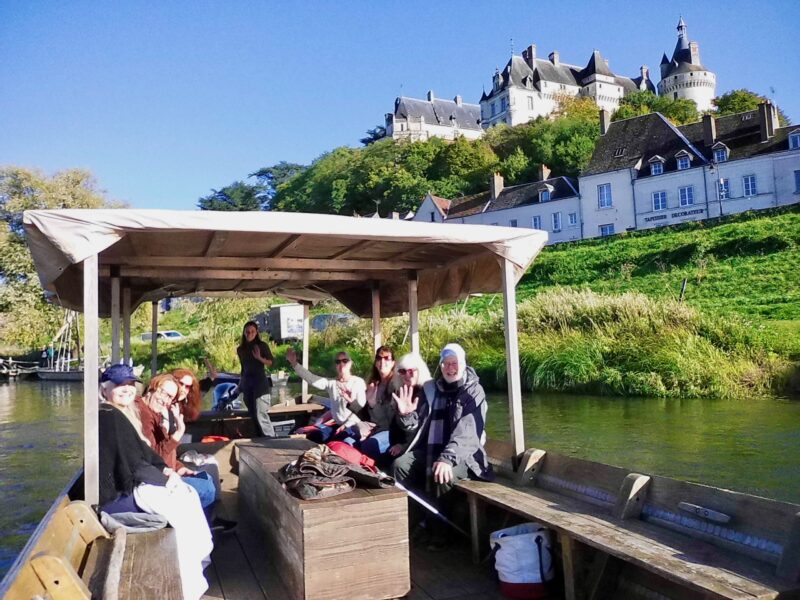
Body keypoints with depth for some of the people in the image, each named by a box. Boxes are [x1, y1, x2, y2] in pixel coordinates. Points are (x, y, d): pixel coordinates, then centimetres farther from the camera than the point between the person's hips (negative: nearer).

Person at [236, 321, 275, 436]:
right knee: (253, 416, 6)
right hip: (247, 383, 5)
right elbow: (243, 367, 16)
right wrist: (241, 384, 17)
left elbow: (270, 363, -3)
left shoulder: (262, 346, -2)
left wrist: (259, 358, -19)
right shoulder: (240, 349, 10)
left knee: (261, 415, -13)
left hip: (260, 382, -5)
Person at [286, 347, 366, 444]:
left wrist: (346, 425, -14)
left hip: (354, 424, -5)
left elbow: (361, 408, -6)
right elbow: (311, 378, -11)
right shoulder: (331, 382, 4)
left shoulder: (358, 382, -4)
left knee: (343, 444, -33)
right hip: (336, 424, 5)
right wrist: (294, 363, -23)